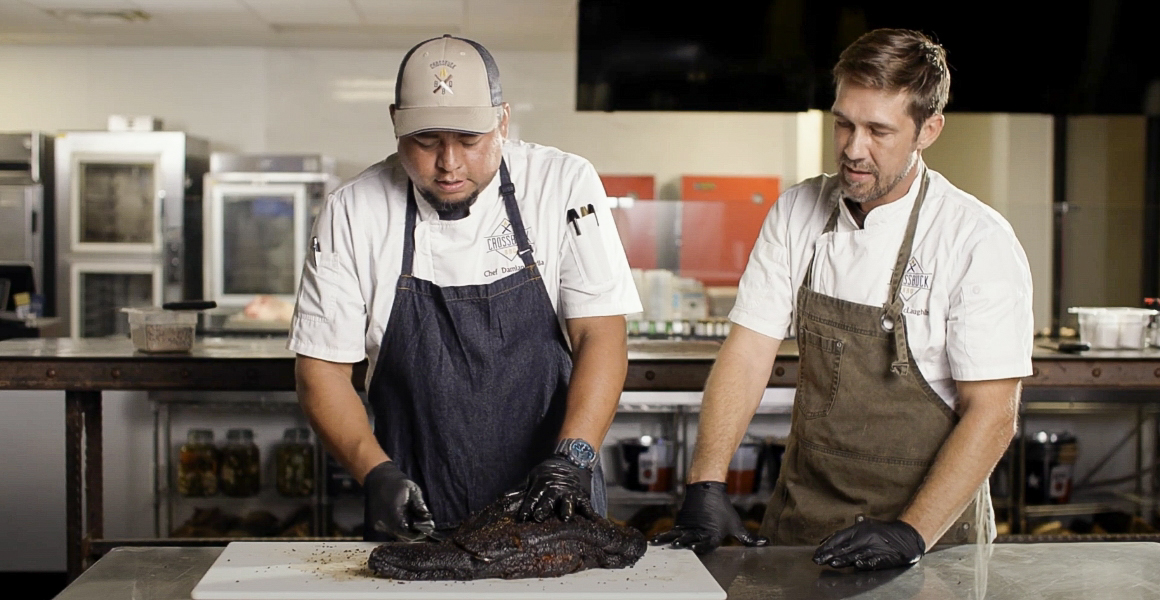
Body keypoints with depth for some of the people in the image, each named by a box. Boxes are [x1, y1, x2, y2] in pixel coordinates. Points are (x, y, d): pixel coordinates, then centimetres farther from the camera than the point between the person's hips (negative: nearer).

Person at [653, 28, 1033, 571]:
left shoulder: (980, 241, -14)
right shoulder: (796, 213, -2)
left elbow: (992, 413, -15)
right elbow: (748, 351, -4)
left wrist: (913, 534, -23)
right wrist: (705, 485, -14)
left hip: (929, 531, -3)